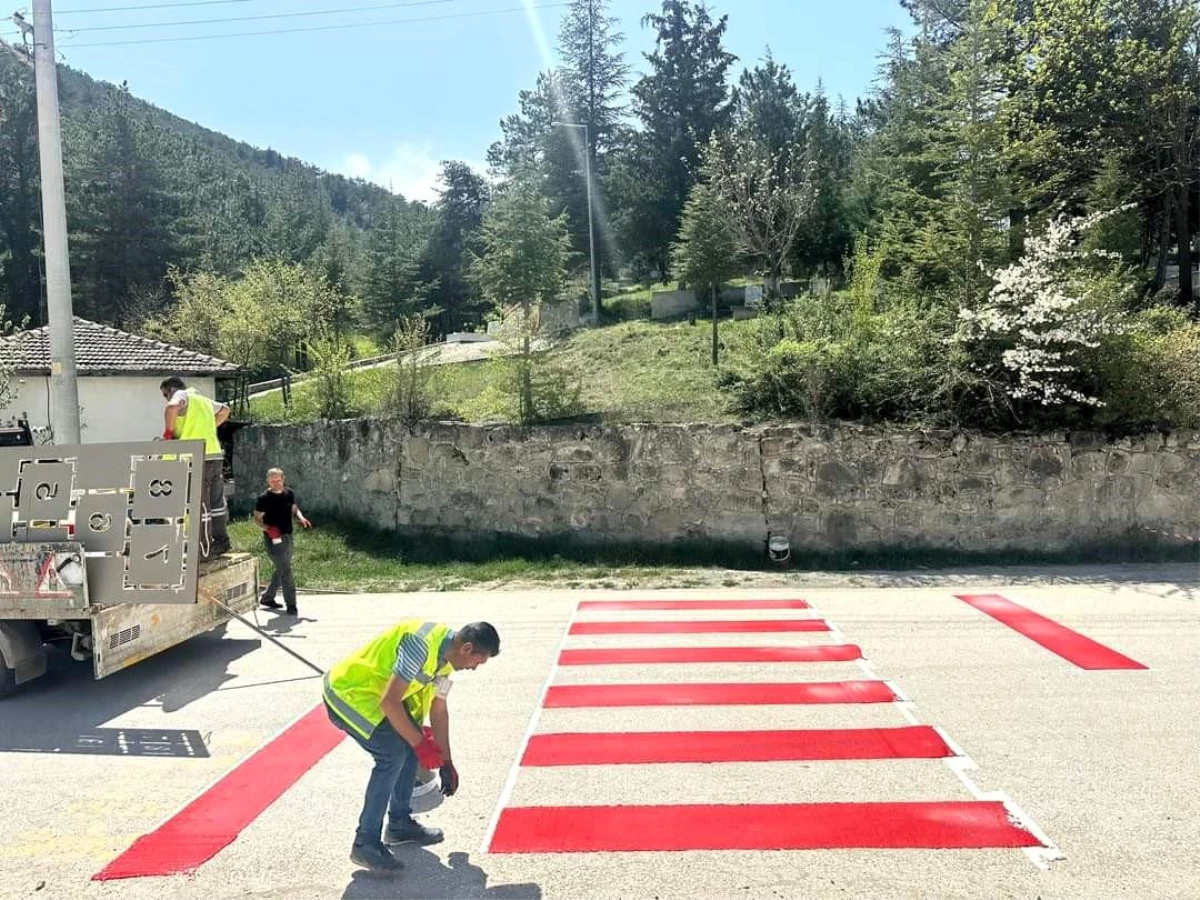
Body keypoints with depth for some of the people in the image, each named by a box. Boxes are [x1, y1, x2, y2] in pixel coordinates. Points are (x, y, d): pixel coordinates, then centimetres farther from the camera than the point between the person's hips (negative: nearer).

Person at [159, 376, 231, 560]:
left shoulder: (182, 395, 0)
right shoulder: (203, 399, 22)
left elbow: (172, 407, -23)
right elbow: (225, 410, 37)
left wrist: (168, 431, -10)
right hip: (216, 455, 8)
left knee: (200, 506, -3)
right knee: (216, 502, 16)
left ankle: (205, 551, 0)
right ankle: (222, 542, 23)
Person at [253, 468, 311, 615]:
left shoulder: (289, 494, 6)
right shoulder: (263, 498, -11)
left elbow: (294, 510, 16)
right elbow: (257, 518, -8)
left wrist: (301, 519, -5)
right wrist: (268, 528, -26)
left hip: (287, 536, 7)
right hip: (273, 539, -7)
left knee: (281, 570, 17)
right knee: (285, 571, -9)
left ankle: (267, 598, 33)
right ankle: (290, 604, -2)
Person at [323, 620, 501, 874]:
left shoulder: (445, 653, 3)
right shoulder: (422, 644, -28)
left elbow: (439, 710, 14)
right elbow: (389, 702, -28)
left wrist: (446, 762, 20)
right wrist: (420, 743, -19)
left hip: (370, 692, 10)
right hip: (347, 693, -10)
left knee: (410, 745, 7)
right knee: (392, 753, -18)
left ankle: (400, 824, 21)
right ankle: (366, 844, -9)